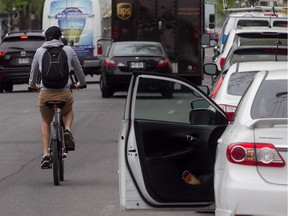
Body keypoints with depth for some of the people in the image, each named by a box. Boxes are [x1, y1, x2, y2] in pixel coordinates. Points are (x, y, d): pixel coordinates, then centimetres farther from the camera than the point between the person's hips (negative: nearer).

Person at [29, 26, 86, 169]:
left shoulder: (39, 51, 8)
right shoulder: (68, 50, 6)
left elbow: (34, 71, 20)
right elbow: (78, 69, 19)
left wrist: (33, 85, 42)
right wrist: (81, 83, 40)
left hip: (45, 93, 0)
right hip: (64, 93, 0)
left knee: (46, 122, 26)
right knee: (68, 112, 34)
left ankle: (46, 155, 14)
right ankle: (67, 130, 2)